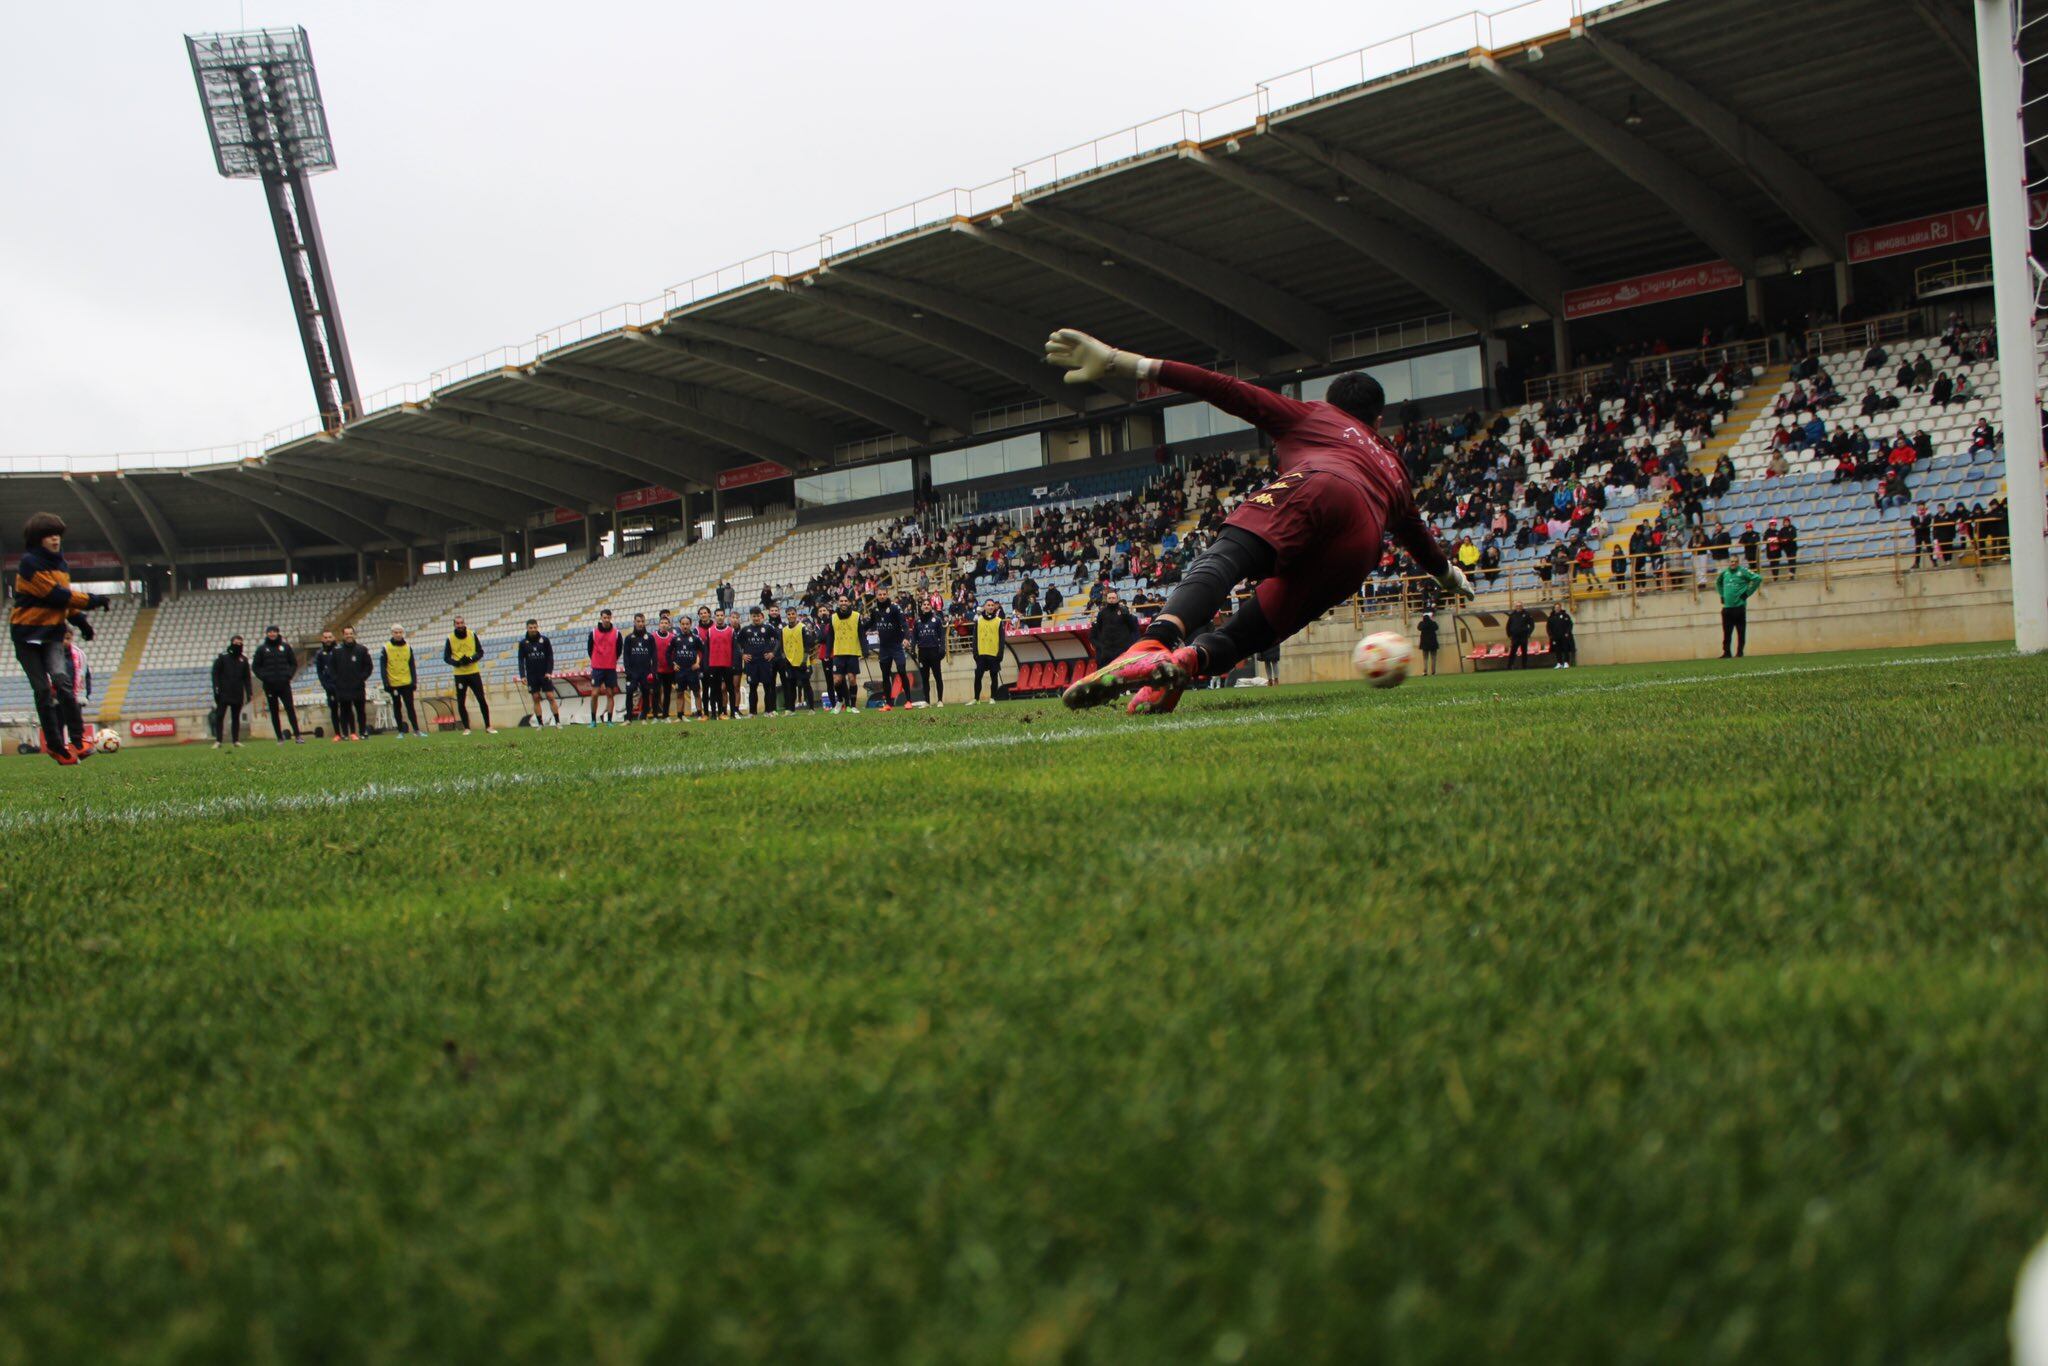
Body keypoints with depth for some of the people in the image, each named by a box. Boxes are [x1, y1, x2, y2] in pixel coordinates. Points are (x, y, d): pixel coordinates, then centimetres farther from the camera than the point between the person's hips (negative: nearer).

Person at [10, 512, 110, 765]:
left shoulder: (60, 564, 10)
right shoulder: (30, 563, -13)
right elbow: (55, 594, -19)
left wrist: (79, 619, 8)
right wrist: (91, 601, -14)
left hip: (52, 632, 4)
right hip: (27, 633, -4)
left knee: (62, 681, -17)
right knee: (43, 690, -2)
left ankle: (77, 739, -20)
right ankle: (56, 745, 4)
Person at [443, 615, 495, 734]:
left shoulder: (472, 635, 1)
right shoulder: (450, 639, 0)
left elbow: (480, 652, 5)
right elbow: (446, 657, 3)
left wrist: (471, 659, -15)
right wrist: (457, 663, -16)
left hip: (474, 672, 0)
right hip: (459, 674, 0)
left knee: (482, 699, -1)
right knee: (461, 703, 0)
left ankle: (488, 726, 6)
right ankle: (466, 728, 10)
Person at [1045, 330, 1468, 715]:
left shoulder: (1309, 415, 33)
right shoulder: (1394, 469, 43)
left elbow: (1227, 390, 20)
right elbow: (1417, 533, 59)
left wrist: (1125, 364, 15)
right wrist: (1449, 575, 80)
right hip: (1362, 541, 4)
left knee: (1225, 557, -27)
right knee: (1256, 626, 2)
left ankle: (1154, 643, -59)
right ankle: (1186, 661, -33)